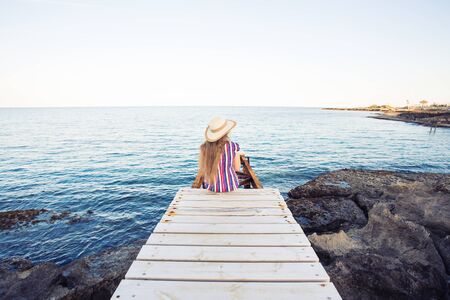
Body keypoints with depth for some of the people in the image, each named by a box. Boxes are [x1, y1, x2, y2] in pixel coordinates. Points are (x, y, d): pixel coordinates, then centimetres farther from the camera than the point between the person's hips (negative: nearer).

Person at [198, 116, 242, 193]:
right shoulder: (234, 146, -17)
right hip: (230, 185, -1)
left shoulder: (205, 147, -15)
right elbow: (237, 168, -4)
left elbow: (201, 168, -2)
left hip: (211, 186, 1)